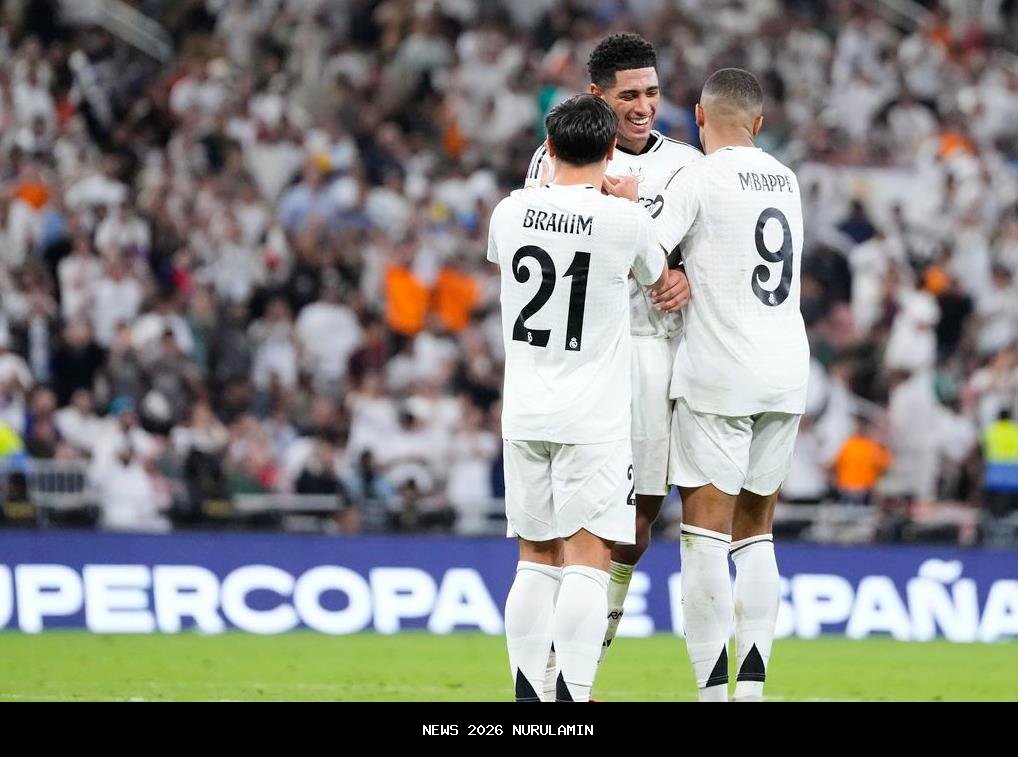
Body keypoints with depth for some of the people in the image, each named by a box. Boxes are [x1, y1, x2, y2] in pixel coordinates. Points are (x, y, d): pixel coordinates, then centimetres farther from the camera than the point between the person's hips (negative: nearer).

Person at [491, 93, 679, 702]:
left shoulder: (510, 213, 1)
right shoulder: (626, 219, -10)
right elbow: (663, 282, 11)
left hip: (524, 415, 4)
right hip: (594, 417, -4)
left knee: (536, 560, 11)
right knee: (587, 561, -5)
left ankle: (527, 696, 11)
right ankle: (572, 697, -13)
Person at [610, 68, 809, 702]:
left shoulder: (699, 179, -8)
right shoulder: (786, 182, 13)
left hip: (719, 375, -6)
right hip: (787, 369, 6)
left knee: (706, 536, -5)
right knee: (756, 535, 12)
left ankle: (714, 690, -10)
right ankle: (753, 686, 6)